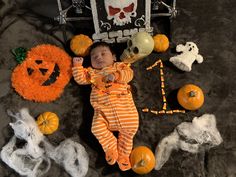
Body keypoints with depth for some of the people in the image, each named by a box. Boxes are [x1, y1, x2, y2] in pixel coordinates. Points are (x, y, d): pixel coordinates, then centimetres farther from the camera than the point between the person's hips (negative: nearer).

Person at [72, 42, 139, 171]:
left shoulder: (119, 66, 17)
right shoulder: (91, 72, 23)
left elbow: (129, 74, 0)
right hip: (103, 108, 1)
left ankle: (123, 154, 8)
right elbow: (80, 79, 14)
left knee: (130, 126, -10)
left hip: (123, 104, -1)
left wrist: (116, 75, -16)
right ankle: (111, 148, 5)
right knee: (97, 128, -17)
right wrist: (77, 65, 10)